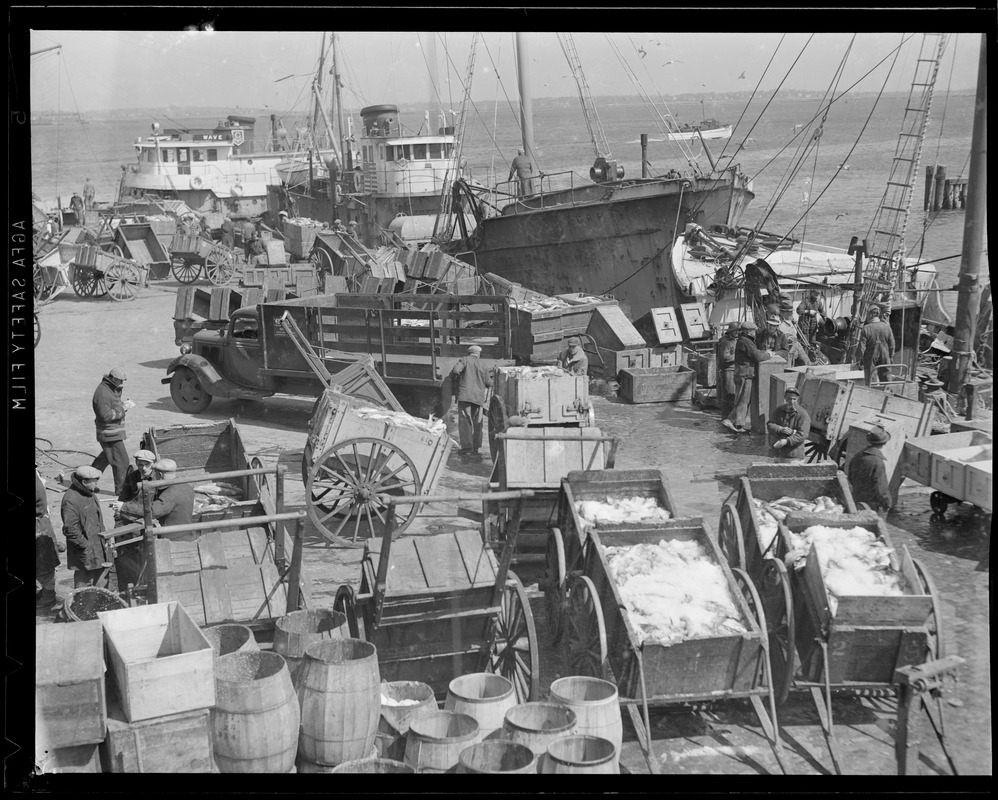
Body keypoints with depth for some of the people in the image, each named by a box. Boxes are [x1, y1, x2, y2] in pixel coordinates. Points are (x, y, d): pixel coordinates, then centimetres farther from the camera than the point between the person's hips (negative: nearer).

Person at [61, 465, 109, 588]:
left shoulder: (89, 494, 11)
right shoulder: (70, 500, -20)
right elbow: (70, 529, -22)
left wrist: (104, 539, 19)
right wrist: (86, 545, -19)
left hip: (98, 549, 9)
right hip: (84, 554, -9)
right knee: (84, 584, -3)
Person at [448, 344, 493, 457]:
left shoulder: (465, 360, 2)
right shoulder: (483, 366, 13)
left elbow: (456, 370, -14)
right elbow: (488, 383, 13)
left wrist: (455, 376, 7)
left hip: (465, 394, -4)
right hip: (479, 397, 4)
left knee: (465, 421, -3)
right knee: (477, 423, 10)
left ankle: (467, 447, -8)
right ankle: (475, 448, 10)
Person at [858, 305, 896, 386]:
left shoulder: (866, 329, -15)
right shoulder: (887, 327, -6)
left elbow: (862, 347, -13)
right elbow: (892, 345, 1)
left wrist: (860, 359, -1)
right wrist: (891, 358, 13)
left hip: (870, 359, -2)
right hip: (884, 358, 2)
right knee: (885, 377, 12)